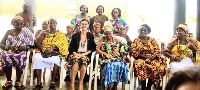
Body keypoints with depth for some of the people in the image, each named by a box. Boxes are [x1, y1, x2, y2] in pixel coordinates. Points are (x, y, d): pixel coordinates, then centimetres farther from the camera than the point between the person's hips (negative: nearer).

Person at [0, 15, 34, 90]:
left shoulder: (26, 32, 8)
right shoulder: (9, 32, 13)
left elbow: (30, 45, 0)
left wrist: (22, 48, -19)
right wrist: (9, 47, -13)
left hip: (21, 52, -1)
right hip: (9, 51, 1)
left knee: (20, 57, -37)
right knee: (6, 57, -35)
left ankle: (18, 81, -26)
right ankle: (8, 81, -25)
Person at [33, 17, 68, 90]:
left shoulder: (61, 34, 12)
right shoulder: (44, 33, 18)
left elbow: (63, 46, -1)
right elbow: (37, 42, 5)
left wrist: (52, 49, -17)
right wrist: (44, 49, -14)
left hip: (55, 54, -2)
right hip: (43, 53, 2)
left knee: (55, 60, -37)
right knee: (36, 58, -32)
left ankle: (52, 83, -29)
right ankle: (39, 83, -29)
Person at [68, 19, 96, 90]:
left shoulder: (90, 36, 16)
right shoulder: (75, 35, 15)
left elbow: (93, 48, 10)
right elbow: (71, 47, 10)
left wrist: (85, 54, -6)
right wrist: (75, 54, -10)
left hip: (86, 55, 0)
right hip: (75, 54, 0)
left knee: (84, 60, -37)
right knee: (76, 61, -37)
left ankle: (80, 84, -33)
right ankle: (72, 84, -38)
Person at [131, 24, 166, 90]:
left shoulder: (152, 40, 15)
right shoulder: (136, 40, 10)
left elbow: (157, 51, 7)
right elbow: (133, 52, -1)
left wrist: (152, 57, -14)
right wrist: (144, 56, -14)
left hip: (152, 59, 2)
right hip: (140, 59, -2)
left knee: (159, 66, -30)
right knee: (141, 65, -38)